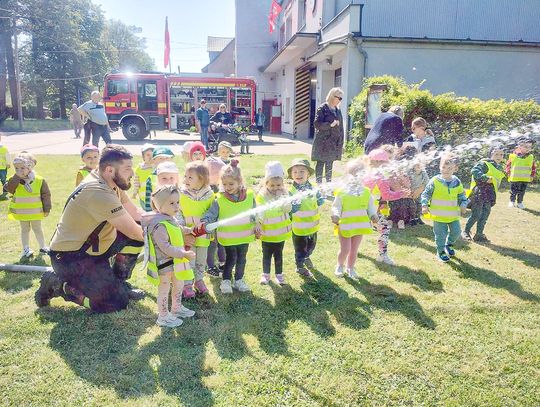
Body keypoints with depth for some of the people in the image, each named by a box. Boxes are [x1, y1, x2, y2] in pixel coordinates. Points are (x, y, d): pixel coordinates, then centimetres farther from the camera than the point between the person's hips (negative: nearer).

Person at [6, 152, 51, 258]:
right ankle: (26, 249, 21)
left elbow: (46, 195, -6)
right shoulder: (14, 180, -6)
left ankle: (42, 247, 27)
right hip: (21, 212, 1)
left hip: (35, 212, -1)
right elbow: (9, 189, -25)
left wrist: (46, 209, -5)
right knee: (25, 229, 13)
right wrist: (16, 177, -28)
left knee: (37, 229, 13)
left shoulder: (39, 180, -11)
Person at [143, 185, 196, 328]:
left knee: (179, 284, 23)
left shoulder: (172, 219, 3)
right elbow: (166, 248, -31)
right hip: (163, 263, -9)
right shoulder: (159, 225, -28)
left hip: (175, 261, 9)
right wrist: (185, 254, -29)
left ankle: (176, 308, 44)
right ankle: (163, 317, 23)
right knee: (164, 290, 6)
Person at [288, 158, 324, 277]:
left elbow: (320, 203, -5)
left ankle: (306, 258, 56)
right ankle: (300, 266, 36)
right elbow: (291, 209, -20)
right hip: (299, 227, -5)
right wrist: (298, 200, -35)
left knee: (311, 245, 26)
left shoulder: (313, 187, -6)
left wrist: (318, 195, -25)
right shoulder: (291, 191, -18)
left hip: (313, 225, 5)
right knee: (300, 248, 12)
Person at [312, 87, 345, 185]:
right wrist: (330, 124, -21)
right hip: (323, 142, -6)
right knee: (321, 163, -2)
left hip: (334, 142, 6)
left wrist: (341, 143, 13)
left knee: (330, 164, 12)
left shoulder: (338, 110, 14)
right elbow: (317, 123, -12)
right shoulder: (322, 108, -6)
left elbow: (341, 127, 17)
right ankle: (319, 183, 4)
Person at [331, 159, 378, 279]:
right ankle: (340, 265, 30)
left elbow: (370, 207, 6)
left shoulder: (366, 192, 0)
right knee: (345, 249, 1)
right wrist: (335, 215, -26)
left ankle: (350, 267, 37)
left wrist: (373, 216, -11)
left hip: (359, 226, 3)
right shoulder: (342, 192, -10)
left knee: (354, 250, 15)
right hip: (344, 226, -3)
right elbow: (336, 206, -8)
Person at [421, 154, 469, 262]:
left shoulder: (457, 182, 0)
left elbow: (462, 196, 12)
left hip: (453, 215, 4)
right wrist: (425, 205, -16)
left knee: (456, 232, 9)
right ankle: (441, 252, 26)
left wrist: (463, 205, -2)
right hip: (439, 216, -3)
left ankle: (449, 244, 38)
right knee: (441, 235, 5)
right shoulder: (434, 181, -11)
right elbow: (426, 194, -4)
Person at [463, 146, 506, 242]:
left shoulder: (500, 168, 15)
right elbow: (474, 171, -25)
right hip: (479, 193, -8)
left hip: (489, 196, 8)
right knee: (476, 215, -4)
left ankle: (479, 235, 20)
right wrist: (486, 178, -29)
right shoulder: (485, 163, -10)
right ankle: (466, 231, 14)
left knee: (484, 216, 10)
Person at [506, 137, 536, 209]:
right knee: (513, 191, 8)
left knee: (521, 192, 11)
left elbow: (533, 168, 8)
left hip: (525, 179, 3)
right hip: (514, 179, -2)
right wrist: (509, 174, -4)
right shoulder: (513, 156, -10)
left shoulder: (531, 157, 0)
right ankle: (512, 201, 25)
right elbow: (508, 165, 0)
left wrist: (532, 176, 3)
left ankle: (520, 202, 24)